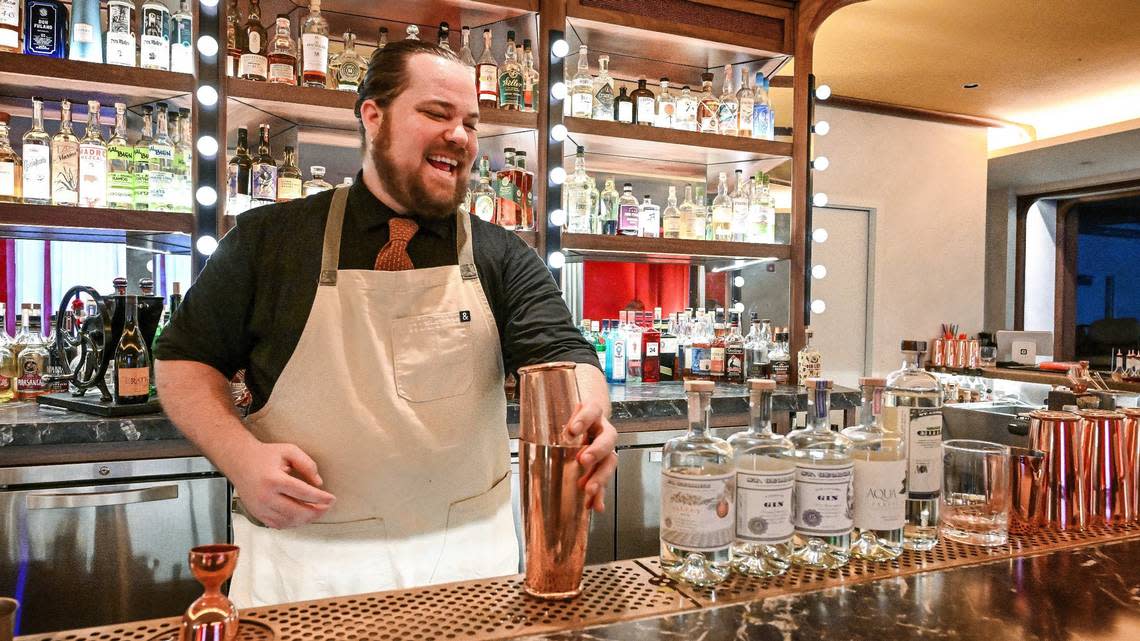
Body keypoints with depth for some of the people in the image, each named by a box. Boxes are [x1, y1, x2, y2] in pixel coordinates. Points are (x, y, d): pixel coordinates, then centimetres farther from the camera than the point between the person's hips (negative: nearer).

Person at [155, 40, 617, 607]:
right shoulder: (269, 239, -1)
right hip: (302, 553, -1)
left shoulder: (503, 258, 0)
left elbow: (559, 351, -11)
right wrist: (240, 455, -13)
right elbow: (183, 360, 5)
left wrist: (586, 414, -35)